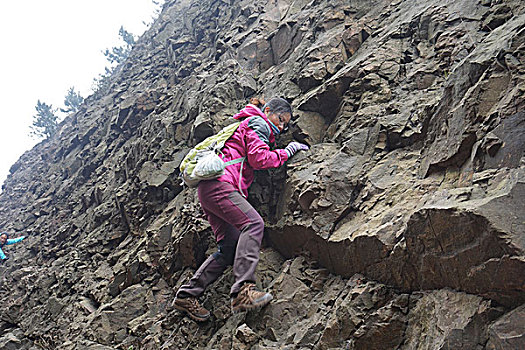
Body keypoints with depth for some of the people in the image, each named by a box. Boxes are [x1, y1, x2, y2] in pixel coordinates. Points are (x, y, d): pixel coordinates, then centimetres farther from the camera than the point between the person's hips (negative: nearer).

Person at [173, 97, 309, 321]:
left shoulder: (247, 125, 34)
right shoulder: (258, 123, 4)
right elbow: (258, 158, -10)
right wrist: (286, 153, 2)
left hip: (208, 189, 10)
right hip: (218, 183, -10)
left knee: (230, 248, 3)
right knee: (253, 223, -26)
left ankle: (186, 296, 6)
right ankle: (242, 290, -37)